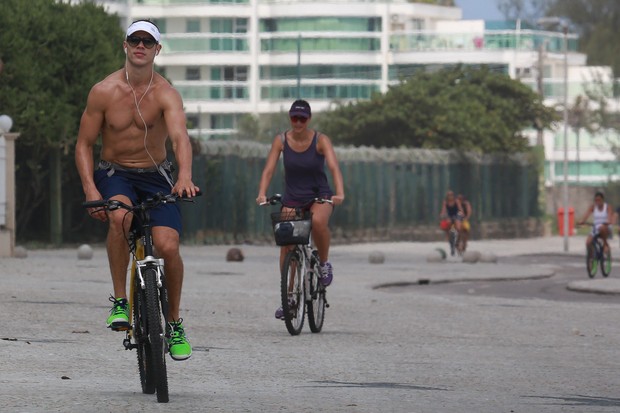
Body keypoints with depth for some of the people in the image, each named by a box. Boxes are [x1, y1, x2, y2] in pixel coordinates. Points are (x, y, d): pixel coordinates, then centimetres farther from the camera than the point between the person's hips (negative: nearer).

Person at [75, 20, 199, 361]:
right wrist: (90, 190, -17)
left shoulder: (165, 94, -12)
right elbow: (84, 145, -3)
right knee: (120, 216, -35)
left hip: (155, 177, 0)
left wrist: (185, 176, -49)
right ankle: (120, 301, -23)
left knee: (168, 246, -19)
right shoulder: (104, 92, -9)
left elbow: (180, 136, -29)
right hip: (114, 175, 0)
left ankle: (174, 322, 5)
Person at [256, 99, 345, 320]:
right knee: (286, 246, -5)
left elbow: (334, 167, -24)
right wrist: (262, 194, -30)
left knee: (318, 221, -36)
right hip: (291, 199, 3)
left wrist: (339, 193, -41)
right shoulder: (281, 141, -7)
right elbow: (268, 170, -13)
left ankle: (324, 262, -9)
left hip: (319, 196, -3)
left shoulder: (320, 140, -13)